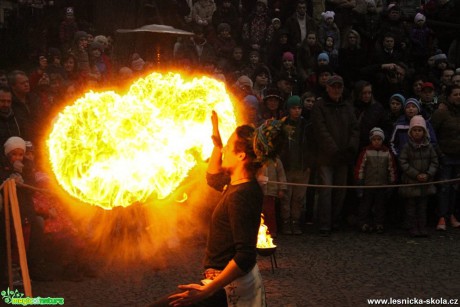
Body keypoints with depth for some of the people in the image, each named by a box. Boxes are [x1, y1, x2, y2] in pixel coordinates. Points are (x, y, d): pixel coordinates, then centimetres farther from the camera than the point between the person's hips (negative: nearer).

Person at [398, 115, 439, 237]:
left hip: (425, 182, 3)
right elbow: (403, 163, -10)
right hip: (410, 182, -3)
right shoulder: (407, 147, -5)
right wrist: (416, 175, -16)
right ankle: (413, 229, 10)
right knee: (411, 207, 3)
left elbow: (434, 162, 5)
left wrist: (428, 174, -11)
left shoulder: (428, 147, 4)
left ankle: (422, 229, 14)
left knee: (422, 207, 9)